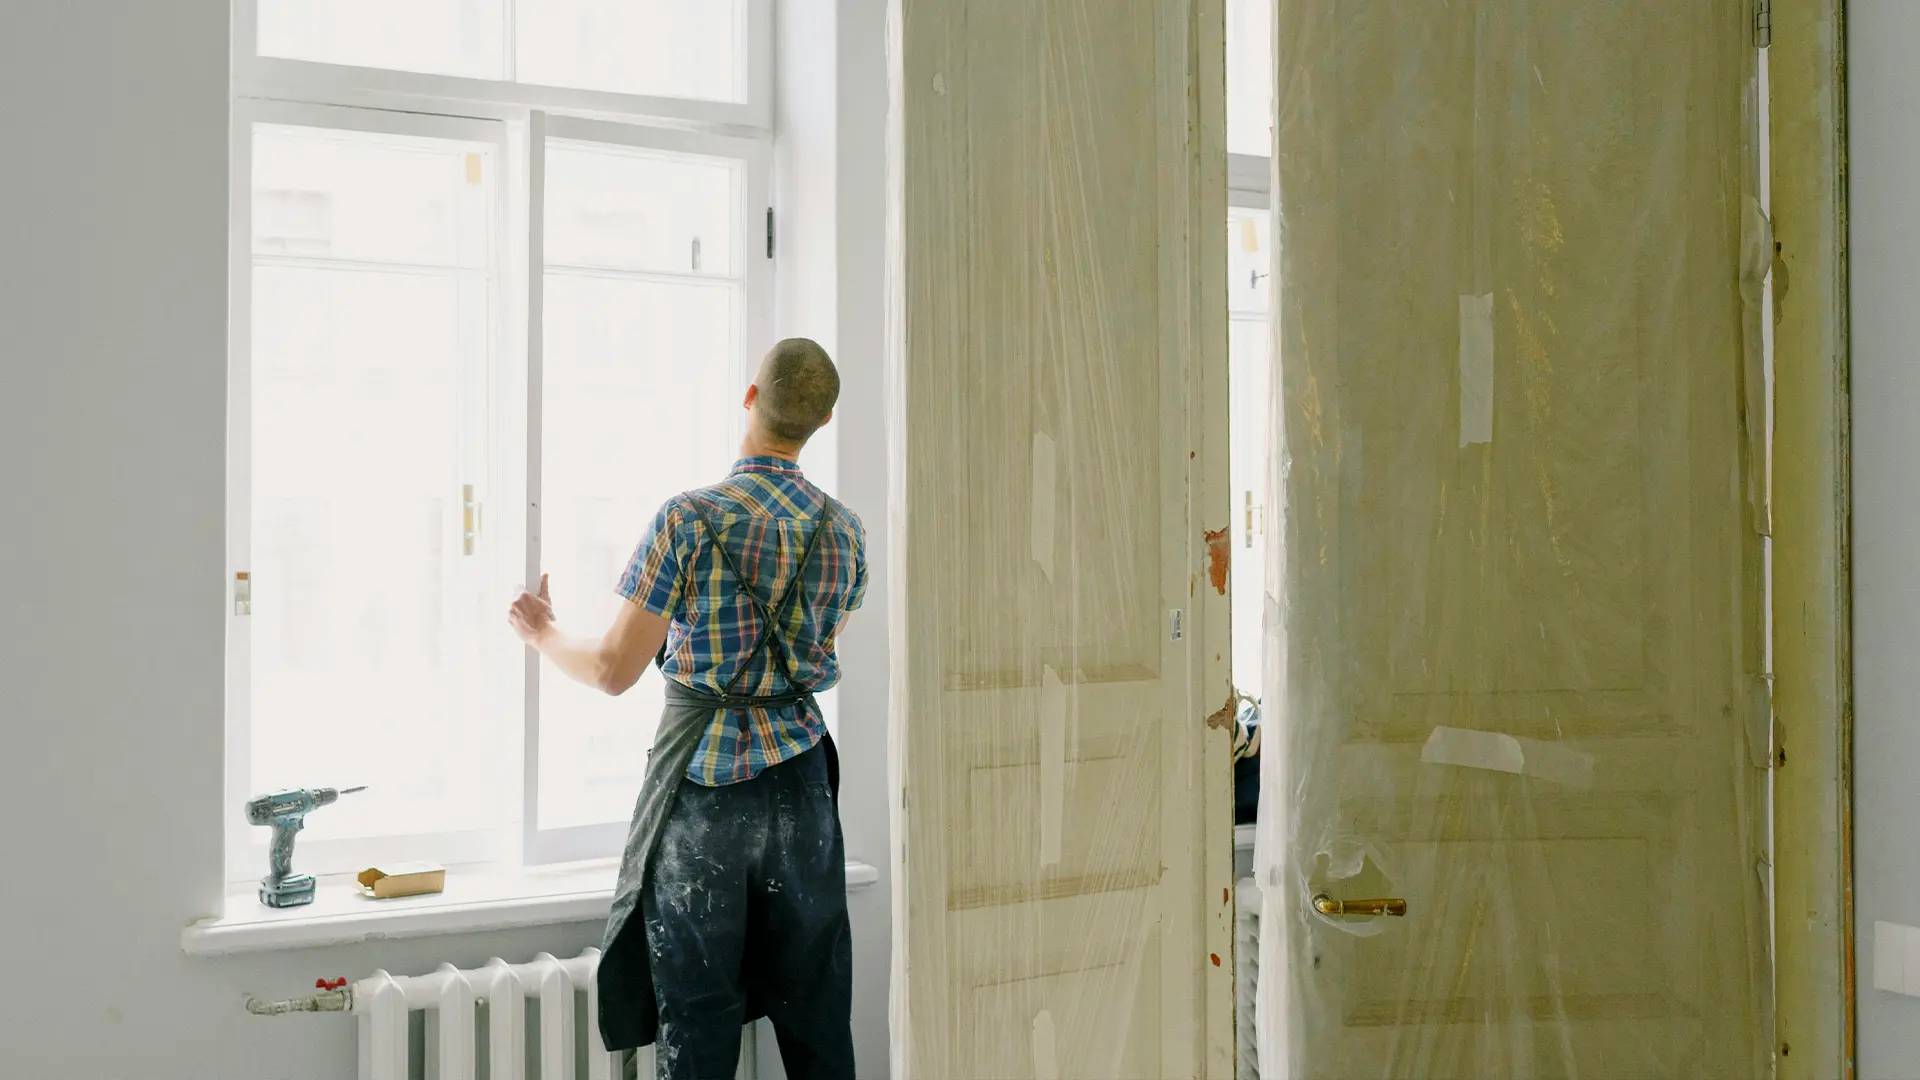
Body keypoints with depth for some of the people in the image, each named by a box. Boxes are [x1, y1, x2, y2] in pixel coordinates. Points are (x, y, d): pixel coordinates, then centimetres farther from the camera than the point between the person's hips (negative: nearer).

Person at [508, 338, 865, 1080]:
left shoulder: (691, 518, -14)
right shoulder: (844, 531, 1)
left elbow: (614, 672, -11)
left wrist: (542, 636, 8)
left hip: (703, 781, -4)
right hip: (800, 778, 4)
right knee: (817, 1018, 14)